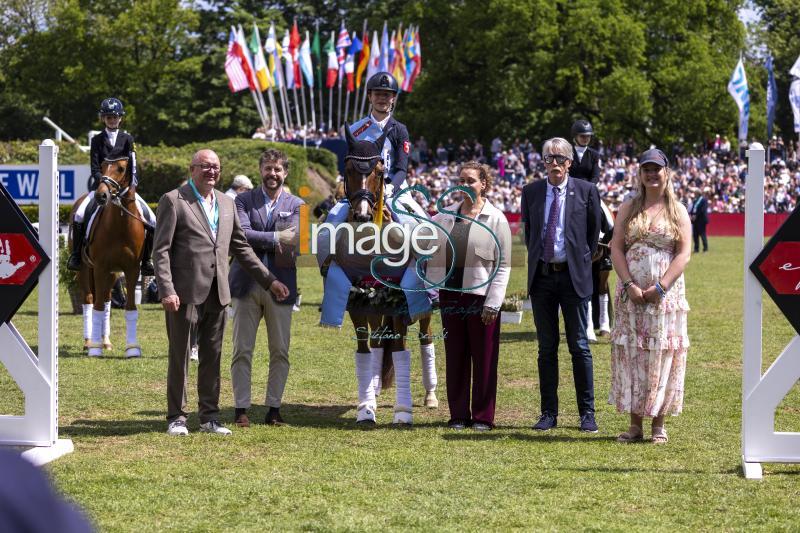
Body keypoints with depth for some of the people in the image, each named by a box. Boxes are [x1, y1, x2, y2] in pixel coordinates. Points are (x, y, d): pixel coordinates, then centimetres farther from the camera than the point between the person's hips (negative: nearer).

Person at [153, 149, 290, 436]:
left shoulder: (226, 203, 14)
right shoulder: (173, 201, -4)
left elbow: (241, 247, 20)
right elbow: (161, 250, -8)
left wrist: (269, 280, 15)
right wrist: (167, 290, -17)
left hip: (217, 294, 5)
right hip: (185, 292, -5)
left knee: (212, 357, 10)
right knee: (179, 356, 3)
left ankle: (209, 416, 18)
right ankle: (176, 417, 11)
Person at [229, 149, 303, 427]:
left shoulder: (296, 205, 7)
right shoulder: (243, 200, 6)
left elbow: (291, 240, -7)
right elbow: (242, 234, -10)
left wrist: (258, 242, -15)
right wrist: (275, 239, -16)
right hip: (247, 285, -1)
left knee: (280, 352, 3)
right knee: (242, 351, 0)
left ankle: (274, 409, 11)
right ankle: (241, 409, 4)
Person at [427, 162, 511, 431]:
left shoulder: (496, 219, -1)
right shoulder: (444, 217, 11)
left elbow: (503, 265, -5)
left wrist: (493, 303, -11)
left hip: (481, 296, -4)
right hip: (450, 295, 4)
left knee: (484, 358, 2)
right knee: (455, 357, 8)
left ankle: (483, 416, 9)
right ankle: (458, 414, 16)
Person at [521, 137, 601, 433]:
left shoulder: (586, 191, -1)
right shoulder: (531, 192, 6)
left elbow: (594, 231, 9)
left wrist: (584, 261, 7)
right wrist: (536, 259, 13)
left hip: (573, 276, -2)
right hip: (542, 276, 2)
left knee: (579, 346, 1)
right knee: (547, 347, 7)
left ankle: (587, 413, 6)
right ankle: (549, 413, 12)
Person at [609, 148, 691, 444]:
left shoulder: (678, 211, 4)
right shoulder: (628, 209, 9)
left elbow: (684, 254, -4)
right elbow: (616, 248, 3)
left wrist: (660, 287, -14)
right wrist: (629, 284, -11)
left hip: (666, 294, -2)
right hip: (631, 294, 2)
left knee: (661, 355, 0)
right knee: (630, 353, 1)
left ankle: (658, 424, 7)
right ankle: (635, 423, 6)